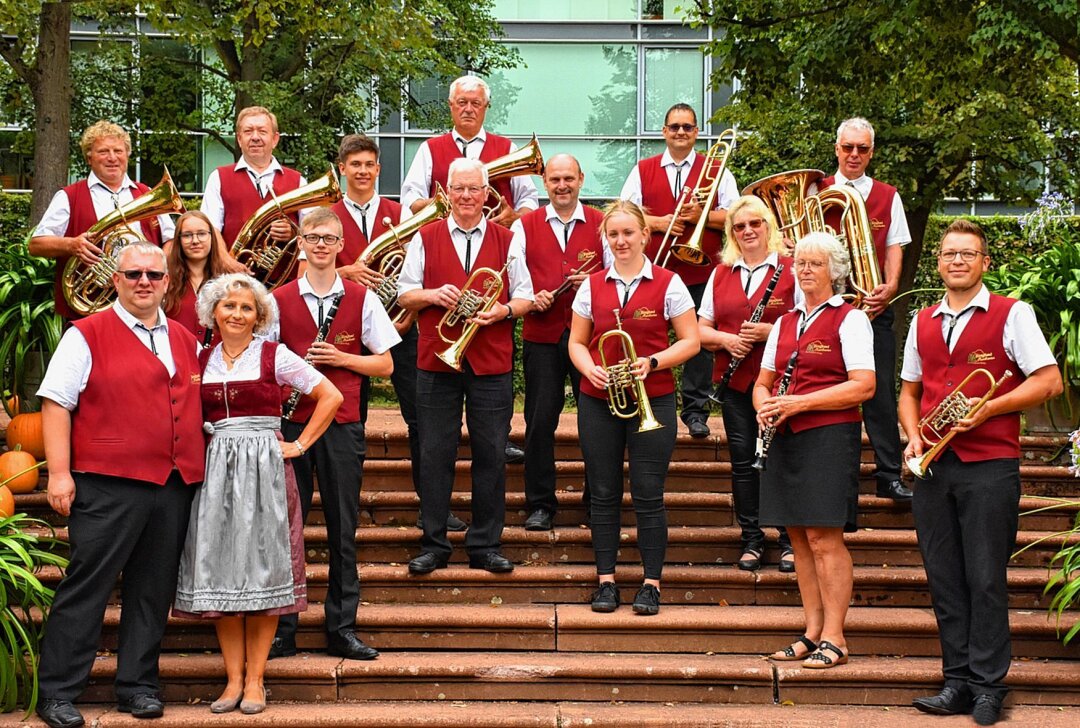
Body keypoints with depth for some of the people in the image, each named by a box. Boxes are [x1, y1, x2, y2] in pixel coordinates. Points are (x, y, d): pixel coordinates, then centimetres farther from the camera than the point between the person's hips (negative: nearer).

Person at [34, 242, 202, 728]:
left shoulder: (186, 342, 16)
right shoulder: (87, 336, 0)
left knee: (152, 590, 9)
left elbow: (196, 404, 27)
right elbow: (55, 403, -4)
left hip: (175, 487, 5)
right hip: (108, 485, -5)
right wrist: (59, 472, -12)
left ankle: (138, 685, 18)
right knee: (87, 584, -3)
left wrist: (197, 469, 16)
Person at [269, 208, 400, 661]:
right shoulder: (279, 300, 5)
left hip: (342, 424, 0)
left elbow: (385, 365, 5)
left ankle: (341, 630, 12)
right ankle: (281, 630, 9)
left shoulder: (362, 300, 5)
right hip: (290, 422, 0)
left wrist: (340, 358, -9)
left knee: (342, 529, 4)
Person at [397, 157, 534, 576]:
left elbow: (525, 298, 8)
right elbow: (404, 294, 8)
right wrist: (432, 295, -12)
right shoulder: (425, 238, 8)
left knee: (491, 454, 2)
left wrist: (502, 311, -12)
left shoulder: (506, 240, 9)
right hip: (436, 359, 0)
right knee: (435, 454, 2)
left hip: (491, 364, 0)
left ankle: (485, 546, 12)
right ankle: (433, 545, 11)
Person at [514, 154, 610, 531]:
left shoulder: (602, 224, 7)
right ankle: (540, 505, 11)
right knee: (540, 421, 1)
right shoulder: (524, 226, 8)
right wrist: (530, 297, -12)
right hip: (541, 335, 0)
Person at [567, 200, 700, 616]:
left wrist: (652, 363, -16)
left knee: (648, 495, -2)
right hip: (598, 400, 3)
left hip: (652, 400, -2)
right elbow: (577, 343, 10)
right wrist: (591, 370, -11)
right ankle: (606, 581, 13)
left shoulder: (667, 284, -1)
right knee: (603, 494, 5)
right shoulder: (593, 286, 7)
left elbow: (690, 341, -1)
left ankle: (651, 583, 6)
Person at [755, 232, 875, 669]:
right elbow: (763, 382, 22)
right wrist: (765, 406, -2)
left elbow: (863, 386, -12)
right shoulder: (784, 323, 18)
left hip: (829, 436, -7)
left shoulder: (850, 319, -2)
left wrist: (800, 403, -16)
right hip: (786, 438, 7)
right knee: (800, 539, 7)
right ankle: (812, 633, 14)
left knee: (824, 537, -9)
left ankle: (833, 639, -5)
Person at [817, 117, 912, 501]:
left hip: (874, 303, 1)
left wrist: (888, 288, -10)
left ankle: (889, 475, 1)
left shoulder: (887, 196, 11)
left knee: (881, 390, -2)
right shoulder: (817, 191, 8)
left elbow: (894, 249, 7)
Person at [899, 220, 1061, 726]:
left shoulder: (1011, 314, 0)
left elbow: (1049, 381, -5)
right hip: (934, 467, 5)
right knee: (944, 578, 6)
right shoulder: (922, 322, 15)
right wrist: (912, 435, 3)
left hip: (989, 464, -5)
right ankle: (958, 681, 13)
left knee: (985, 578, -3)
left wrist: (988, 408, -15)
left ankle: (988, 687, 3)